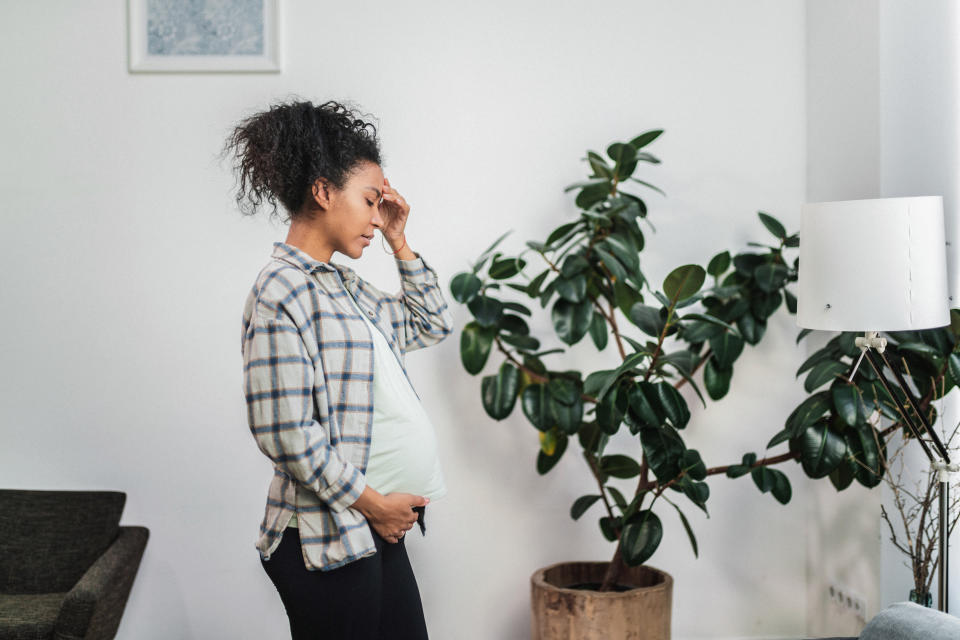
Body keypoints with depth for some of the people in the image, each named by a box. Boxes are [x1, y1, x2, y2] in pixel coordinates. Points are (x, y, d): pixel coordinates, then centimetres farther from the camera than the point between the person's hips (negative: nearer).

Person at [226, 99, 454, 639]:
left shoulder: (344, 286, 14)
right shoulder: (281, 294, -15)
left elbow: (432, 325, 27)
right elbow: (287, 436, -20)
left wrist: (399, 243, 16)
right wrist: (372, 503, -12)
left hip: (380, 533, 9)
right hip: (326, 542, -9)